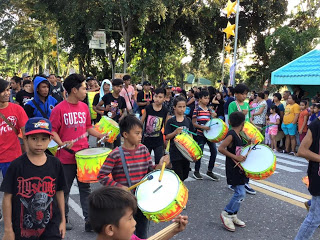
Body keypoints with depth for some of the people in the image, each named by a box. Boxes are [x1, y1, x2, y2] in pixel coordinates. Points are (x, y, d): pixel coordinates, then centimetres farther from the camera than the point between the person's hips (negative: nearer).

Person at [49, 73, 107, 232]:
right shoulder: (59, 109, -10)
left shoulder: (84, 107, 6)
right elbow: (52, 131, -8)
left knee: (85, 188, 8)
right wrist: (61, 144, -23)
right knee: (64, 189, 12)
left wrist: (101, 136, 3)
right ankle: (64, 218, 29)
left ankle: (89, 220, 12)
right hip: (66, 156, -4)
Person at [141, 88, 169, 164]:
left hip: (158, 141, 0)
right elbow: (141, 122, -1)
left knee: (159, 162, 4)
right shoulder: (148, 108, -7)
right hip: (147, 140, 0)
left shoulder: (165, 111, -5)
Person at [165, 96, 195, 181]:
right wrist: (175, 132, -25)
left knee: (185, 175, 14)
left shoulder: (188, 120, 5)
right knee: (179, 176, -2)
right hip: (175, 153, -4)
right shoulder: (171, 121, -8)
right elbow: (167, 137, -9)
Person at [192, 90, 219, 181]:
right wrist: (203, 127, -22)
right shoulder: (197, 110, -8)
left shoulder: (209, 110, 10)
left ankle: (210, 171, 17)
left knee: (214, 151, 2)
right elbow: (194, 123, -10)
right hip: (200, 134, -6)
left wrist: (213, 116, -3)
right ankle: (196, 171, 19)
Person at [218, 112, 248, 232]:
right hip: (233, 169, -9)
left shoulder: (238, 135, 10)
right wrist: (235, 157, -24)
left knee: (239, 193, 13)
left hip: (239, 168, 9)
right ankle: (226, 214, 5)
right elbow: (221, 148, -24)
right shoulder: (231, 135, -17)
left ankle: (233, 216, 24)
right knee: (241, 193, -9)